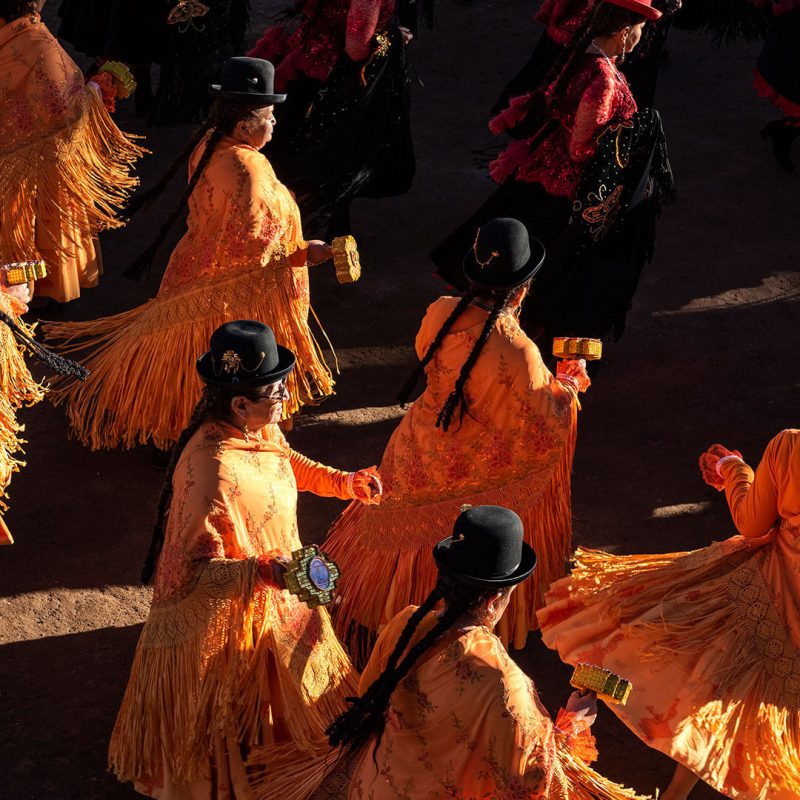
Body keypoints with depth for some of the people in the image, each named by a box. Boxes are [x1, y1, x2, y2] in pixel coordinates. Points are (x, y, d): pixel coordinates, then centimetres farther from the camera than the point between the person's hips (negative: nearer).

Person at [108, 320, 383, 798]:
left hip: (270, 595, 8)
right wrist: (261, 572, -45)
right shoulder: (211, 468, -39)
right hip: (227, 610, -8)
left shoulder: (260, 427, -13)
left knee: (274, 680, 30)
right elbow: (197, 567, -33)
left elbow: (286, 463, 13)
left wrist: (344, 482, 2)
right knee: (230, 698, 17)